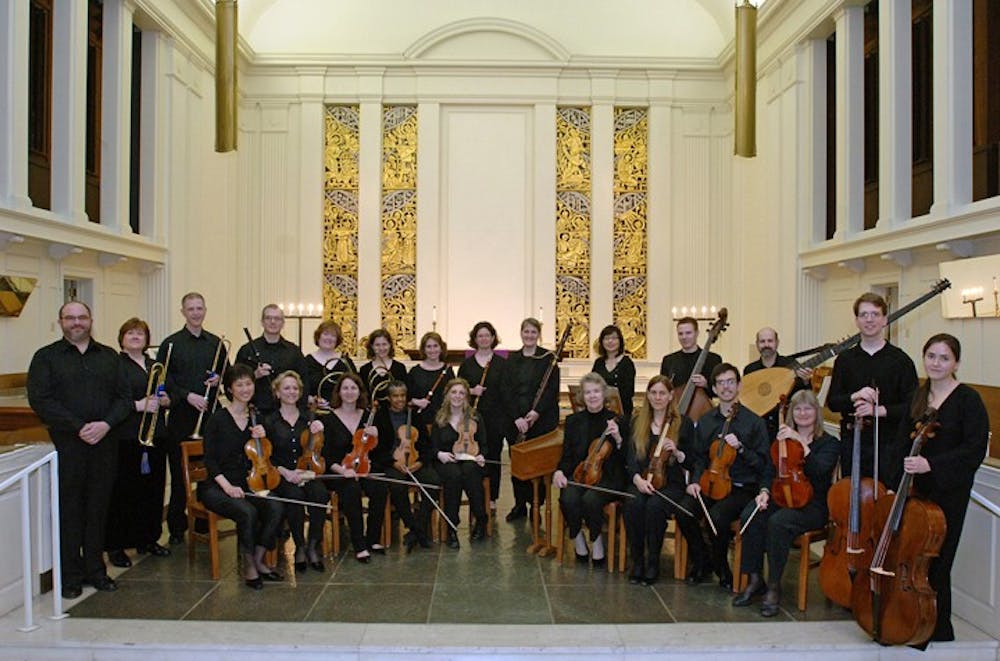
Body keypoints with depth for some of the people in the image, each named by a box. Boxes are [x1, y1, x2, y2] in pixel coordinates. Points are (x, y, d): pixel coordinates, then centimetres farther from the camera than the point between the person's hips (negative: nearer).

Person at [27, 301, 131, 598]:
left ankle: (95, 569, 18)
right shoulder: (46, 357, 3)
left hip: (104, 443, 3)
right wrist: (79, 427, -15)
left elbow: (123, 396, 8)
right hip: (66, 445, -2)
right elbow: (40, 400, -7)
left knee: (98, 507, 8)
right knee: (69, 509, 2)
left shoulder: (109, 356, 13)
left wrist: (106, 424, -10)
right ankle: (70, 574, 13)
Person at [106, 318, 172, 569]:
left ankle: (148, 539, 22)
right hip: (126, 437, -6)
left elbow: (169, 394, 23)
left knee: (154, 487, 9)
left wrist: (165, 400, 1)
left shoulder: (156, 366, 18)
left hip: (155, 435, 6)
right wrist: (138, 405, -20)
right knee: (124, 491, -4)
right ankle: (116, 546, 6)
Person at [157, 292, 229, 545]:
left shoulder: (216, 343, 11)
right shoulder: (171, 344, 1)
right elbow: (163, 379, -3)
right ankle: (176, 526, 13)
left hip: (210, 414, 3)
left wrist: (219, 379, -3)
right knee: (180, 472, 2)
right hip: (181, 417, -3)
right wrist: (187, 396, -14)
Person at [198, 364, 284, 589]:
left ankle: (258, 560, -9)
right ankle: (248, 566, -12)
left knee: (275, 507, -25)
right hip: (216, 486, -4)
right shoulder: (217, 419, -3)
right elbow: (210, 461, -7)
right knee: (247, 512, -33)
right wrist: (227, 485, -21)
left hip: (246, 484, 5)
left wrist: (261, 437, -6)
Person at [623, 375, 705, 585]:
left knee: (655, 505, -34)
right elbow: (630, 459, 6)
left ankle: (653, 563, -17)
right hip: (641, 482, 2)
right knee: (633, 504, -31)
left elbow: (692, 464, 5)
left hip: (671, 484, -2)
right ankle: (637, 561, -15)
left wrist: (677, 453, -15)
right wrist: (638, 479, -13)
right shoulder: (638, 422, 13)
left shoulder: (684, 424, 5)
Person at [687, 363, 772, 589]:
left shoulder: (754, 422, 0)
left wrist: (740, 448, -17)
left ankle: (722, 570, -5)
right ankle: (702, 560, 2)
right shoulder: (705, 421, 13)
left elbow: (763, 464, -2)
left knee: (717, 515, -33)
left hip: (743, 488, -4)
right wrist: (695, 481, -1)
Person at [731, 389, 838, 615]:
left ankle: (774, 587, -23)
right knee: (750, 516, -28)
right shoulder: (783, 440, 15)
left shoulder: (829, 443, 3)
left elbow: (818, 470, -18)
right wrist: (765, 491, -9)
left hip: (812, 506, -4)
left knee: (778, 522, -35)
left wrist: (801, 442, -23)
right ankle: (755, 579, -17)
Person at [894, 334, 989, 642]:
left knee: (936, 562, -1)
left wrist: (931, 464, -23)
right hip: (916, 489, 5)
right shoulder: (917, 396, 9)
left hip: (948, 492, -5)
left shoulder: (968, 400, -8)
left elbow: (975, 450, -14)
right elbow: (903, 441, 13)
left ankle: (940, 631, 17)